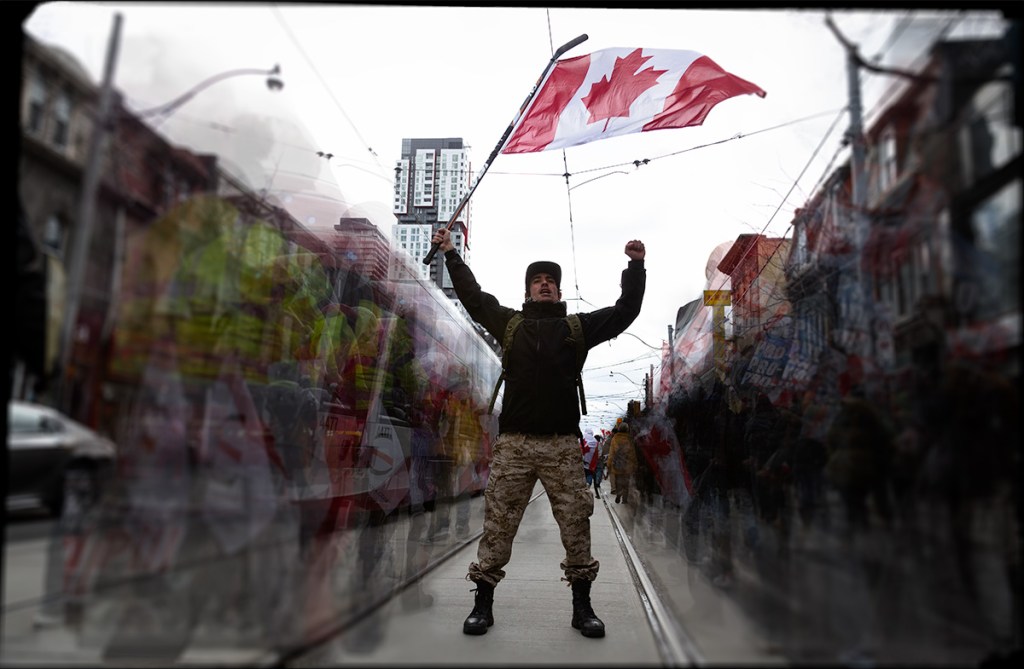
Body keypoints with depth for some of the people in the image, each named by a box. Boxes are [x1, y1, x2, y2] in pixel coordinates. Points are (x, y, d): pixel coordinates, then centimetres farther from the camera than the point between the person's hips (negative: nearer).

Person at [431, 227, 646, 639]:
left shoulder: (578, 326, 13)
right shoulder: (509, 323, 14)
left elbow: (625, 311, 12)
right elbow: (473, 297, 20)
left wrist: (636, 267, 4)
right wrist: (451, 255, 21)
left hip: (562, 443, 0)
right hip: (513, 442, 0)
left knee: (576, 523, 2)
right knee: (498, 524, 1)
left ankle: (582, 605, 14)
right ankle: (483, 603, 11)